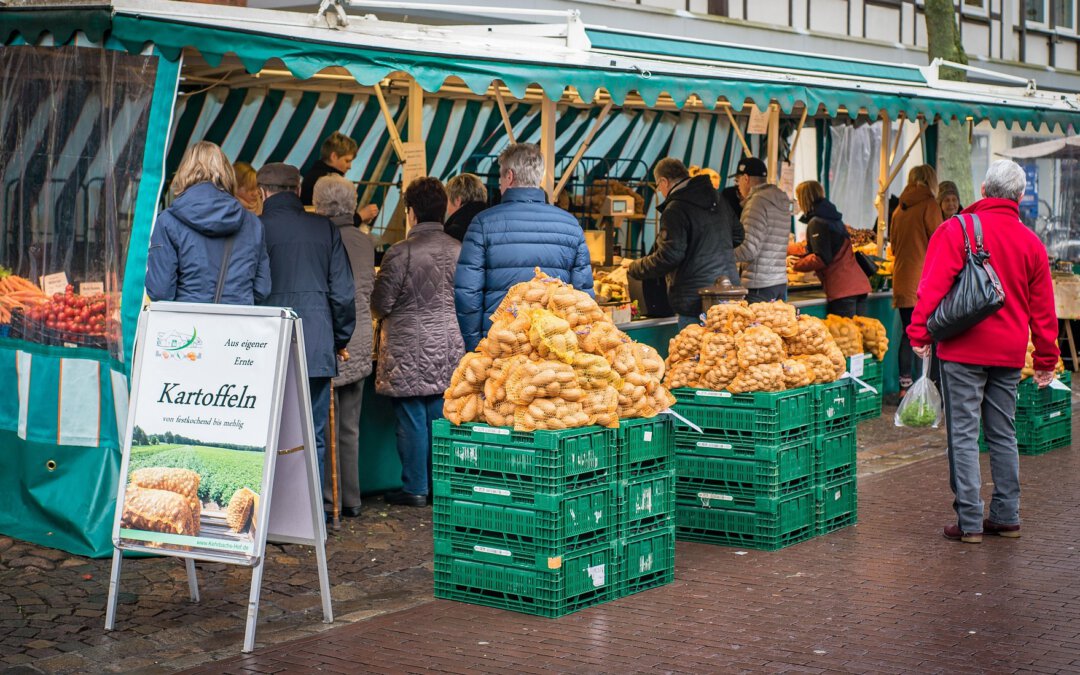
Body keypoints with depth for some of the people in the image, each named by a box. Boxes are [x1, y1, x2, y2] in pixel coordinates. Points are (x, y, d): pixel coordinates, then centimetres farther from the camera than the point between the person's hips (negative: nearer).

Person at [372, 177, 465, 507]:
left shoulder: (401, 252, -13)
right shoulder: (459, 250, 1)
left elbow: (381, 303, -9)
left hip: (410, 350, -5)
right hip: (450, 347, 5)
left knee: (412, 418, 2)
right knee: (442, 417, 11)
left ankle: (415, 488, 6)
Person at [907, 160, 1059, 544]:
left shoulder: (957, 230, -5)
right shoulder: (1031, 242, 9)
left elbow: (933, 285, -13)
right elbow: (1042, 306, 14)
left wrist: (919, 333, -9)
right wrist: (1046, 359, 20)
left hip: (964, 350, -5)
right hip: (1009, 353, 5)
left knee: (964, 435, -2)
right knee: (1003, 435, 14)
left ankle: (969, 522, -4)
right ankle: (1006, 516, 18)